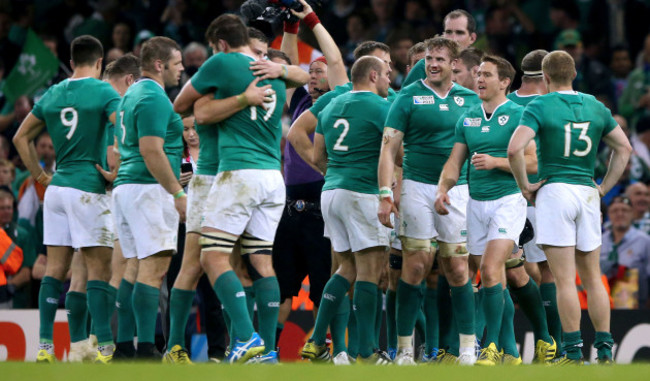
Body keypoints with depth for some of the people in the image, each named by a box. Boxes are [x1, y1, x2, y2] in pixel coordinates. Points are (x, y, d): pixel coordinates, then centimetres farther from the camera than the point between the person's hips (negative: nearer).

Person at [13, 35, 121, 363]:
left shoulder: (52, 95, 12)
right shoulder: (103, 92, -5)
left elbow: (21, 137, 19)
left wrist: (39, 175, 20)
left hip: (57, 188, 6)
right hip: (89, 188, -5)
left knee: (55, 268, 7)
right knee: (99, 268, -4)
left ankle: (44, 347, 4)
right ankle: (105, 347, -9)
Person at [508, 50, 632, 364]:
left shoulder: (539, 107, -5)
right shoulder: (595, 107, 10)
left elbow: (515, 149, -18)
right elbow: (624, 148, 13)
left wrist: (524, 185, -5)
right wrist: (604, 187, 14)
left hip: (554, 192, -4)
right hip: (587, 193, 4)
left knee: (565, 280, -4)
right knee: (592, 277, 11)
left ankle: (573, 353, -6)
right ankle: (605, 350, 8)